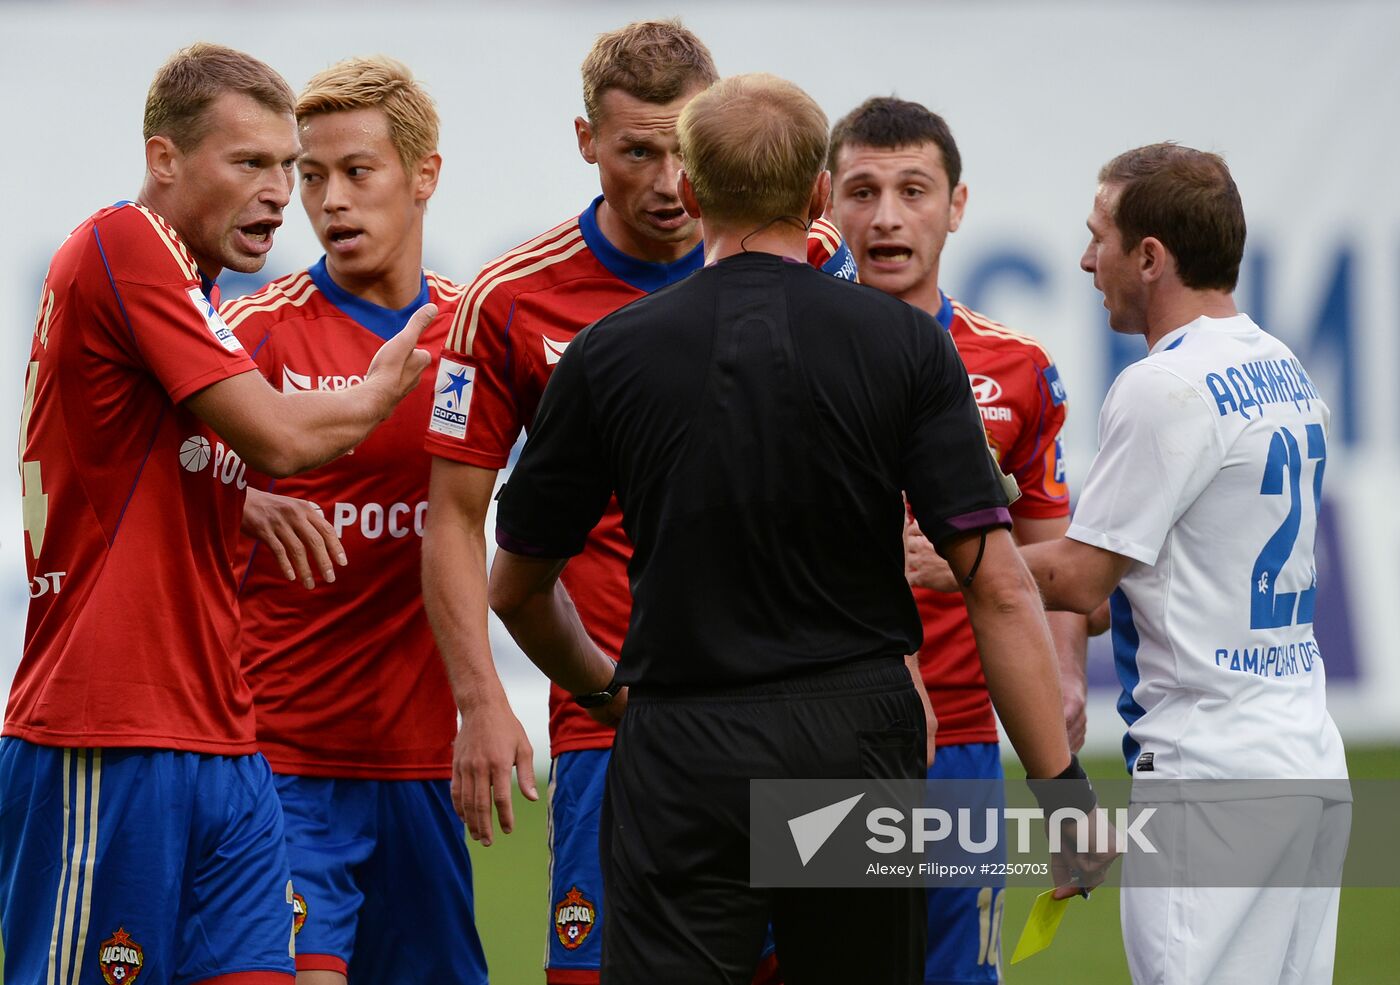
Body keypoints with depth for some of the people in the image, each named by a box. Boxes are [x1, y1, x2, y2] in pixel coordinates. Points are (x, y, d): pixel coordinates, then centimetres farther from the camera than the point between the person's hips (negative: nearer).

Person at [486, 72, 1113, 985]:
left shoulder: (608, 356, 0)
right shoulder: (906, 345, -1)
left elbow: (517, 590, 11)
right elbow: (998, 584, -7)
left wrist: (600, 683, 31)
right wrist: (1060, 785, -4)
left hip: (683, 759, -1)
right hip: (860, 739, 1)